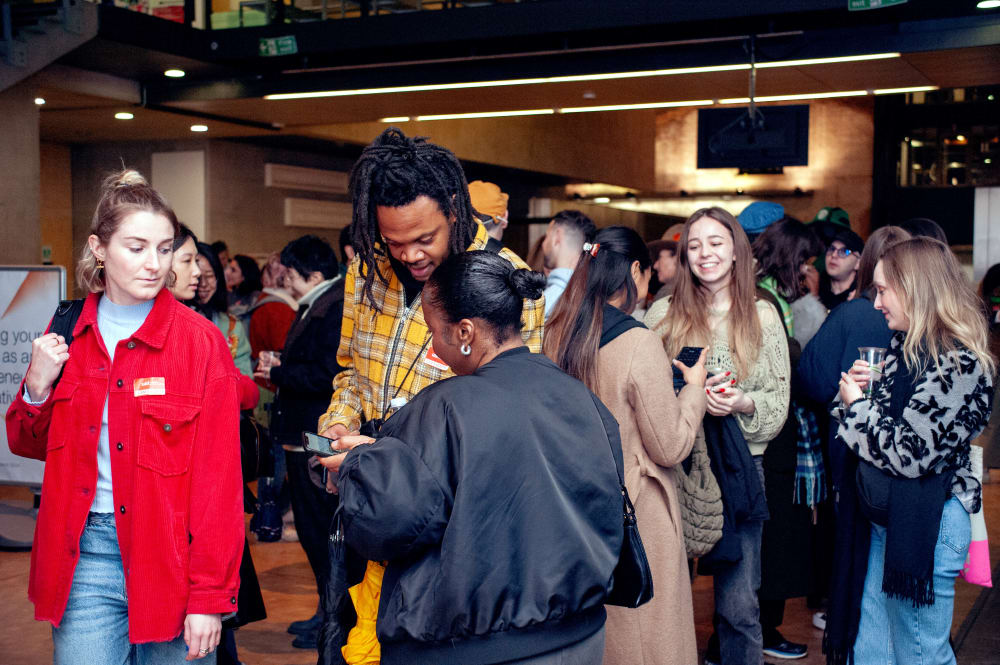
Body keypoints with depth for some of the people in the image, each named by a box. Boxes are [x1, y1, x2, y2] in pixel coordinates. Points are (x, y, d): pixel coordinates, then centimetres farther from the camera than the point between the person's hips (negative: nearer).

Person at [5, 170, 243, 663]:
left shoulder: (200, 341, -7)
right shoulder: (68, 334, 6)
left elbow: (219, 477, -8)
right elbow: (30, 445, 17)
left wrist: (209, 596, -12)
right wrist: (37, 388, -4)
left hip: (171, 557, -3)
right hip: (84, 555, 3)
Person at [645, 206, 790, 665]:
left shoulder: (762, 316, 6)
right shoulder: (663, 314, 6)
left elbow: (780, 402, 5)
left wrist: (742, 403, -15)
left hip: (739, 468, 0)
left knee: (739, 605, 2)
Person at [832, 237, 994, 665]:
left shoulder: (959, 364, -19)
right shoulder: (907, 348, 10)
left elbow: (909, 454, -24)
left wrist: (856, 405, -11)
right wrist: (863, 389, -1)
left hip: (925, 525, -9)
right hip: (886, 518, 9)